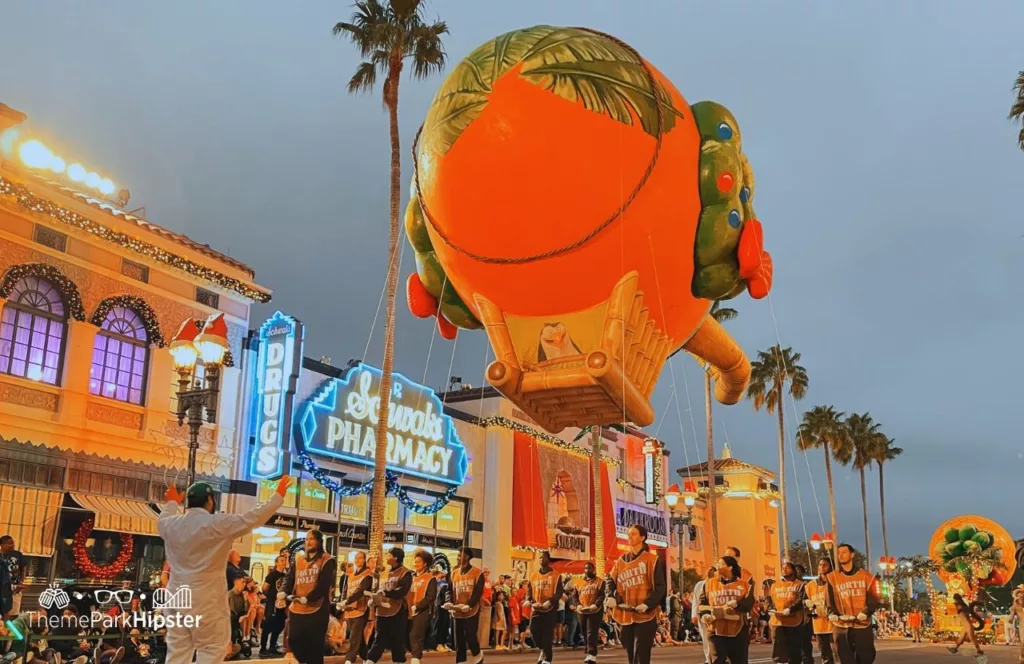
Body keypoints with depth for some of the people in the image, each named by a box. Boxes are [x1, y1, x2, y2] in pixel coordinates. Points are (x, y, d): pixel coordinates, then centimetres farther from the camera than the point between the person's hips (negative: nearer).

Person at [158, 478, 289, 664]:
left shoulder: (171, 524, 2)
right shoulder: (217, 524, -16)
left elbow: (162, 520, 27)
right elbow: (253, 518, -15)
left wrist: (171, 504, 46)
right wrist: (278, 496, -5)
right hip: (206, 598, -6)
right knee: (211, 649, 3)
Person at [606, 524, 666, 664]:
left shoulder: (652, 559, -3)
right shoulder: (621, 560, 12)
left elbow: (660, 587, -7)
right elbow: (612, 581, 13)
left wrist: (647, 604, -21)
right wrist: (611, 597, -7)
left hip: (645, 615, -5)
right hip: (626, 615, 5)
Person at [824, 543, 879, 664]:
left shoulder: (866, 576, 8)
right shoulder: (832, 578, 6)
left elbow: (873, 599, 2)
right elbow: (829, 600, 3)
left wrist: (865, 613, -15)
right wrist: (832, 614, -17)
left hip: (863, 625, 1)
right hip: (841, 626, -1)